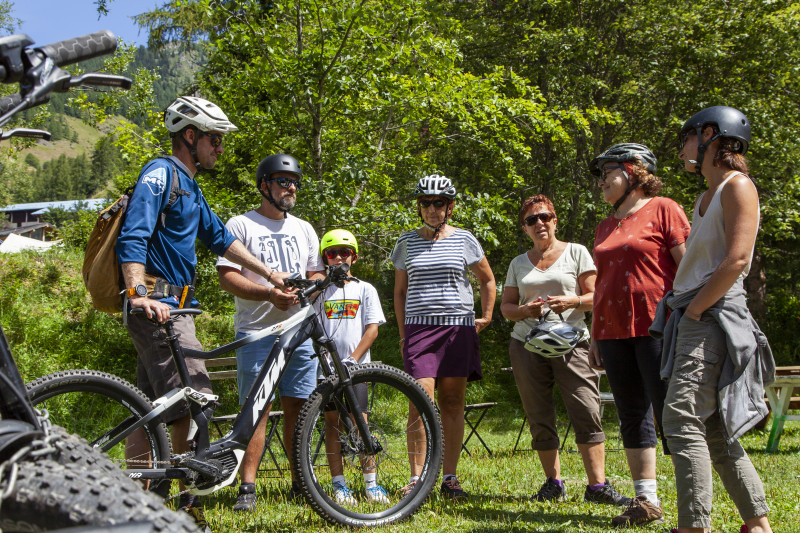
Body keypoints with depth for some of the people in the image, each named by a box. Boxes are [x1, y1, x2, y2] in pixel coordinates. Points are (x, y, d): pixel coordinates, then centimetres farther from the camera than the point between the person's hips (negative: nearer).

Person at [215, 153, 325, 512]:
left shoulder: (304, 229, 19)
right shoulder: (241, 225, 2)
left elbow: (316, 274, 21)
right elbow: (227, 277, -6)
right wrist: (269, 293, -19)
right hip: (257, 332, -4)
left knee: (297, 406, 6)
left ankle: (300, 482, 14)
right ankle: (247, 487, -3)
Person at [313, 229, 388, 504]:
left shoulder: (365, 289, 9)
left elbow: (372, 329, 2)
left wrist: (353, 358, -9)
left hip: (357, 365, -1)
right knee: (333, 422, 1)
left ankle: (371, 482, 2)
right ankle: (339, 484, 5)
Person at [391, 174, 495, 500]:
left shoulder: (463, 240, 6)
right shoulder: (407, 243, 9)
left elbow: (487, 279, 19)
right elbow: (400, 291, 16)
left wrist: (486, 317, 13)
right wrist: (403, 333, 10)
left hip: (459, 327, 0)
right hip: (419, 326, 0)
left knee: (452, 402, 1)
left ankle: (450, 477, 8)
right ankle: (416, 478, -4)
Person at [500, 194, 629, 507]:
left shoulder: (576, 252, 8)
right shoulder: (518, 263, 16)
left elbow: (595, 297, 4)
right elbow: (506, 307, 15)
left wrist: (572, 301, -16)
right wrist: (526, 310, -7)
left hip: (570, 343, -3)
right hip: (527, 346, 3)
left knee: (587, 411, -13)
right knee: (539, 419, 2)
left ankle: (598, 485, -11)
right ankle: (554, 483, 12)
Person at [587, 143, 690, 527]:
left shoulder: (662, 209, -1)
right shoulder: (605, 227, 19)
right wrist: (595, 338, 18)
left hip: (655, 329, -7)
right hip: (614, 333, 7)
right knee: (632, 418, 7)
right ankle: (647, 502, 13)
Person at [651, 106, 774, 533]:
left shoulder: (737, 186, -5)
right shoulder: (705, 198, 23)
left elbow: (737, 260, -17)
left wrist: (694, 309, -15)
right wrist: (681, 312, 9)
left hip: (713, 317, -10)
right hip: (693, 318, 10)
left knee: (683, 418, -17)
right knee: (712, 427, 9)